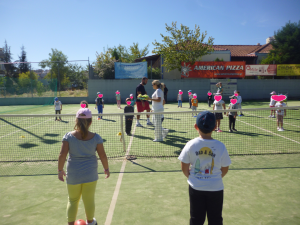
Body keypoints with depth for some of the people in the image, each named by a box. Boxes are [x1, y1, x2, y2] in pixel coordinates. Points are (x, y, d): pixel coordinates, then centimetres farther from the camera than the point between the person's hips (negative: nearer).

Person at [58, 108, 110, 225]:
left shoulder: (68, 136, -11)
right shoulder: (96, 137, -10)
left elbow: (62, 155, -13)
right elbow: (103, 156, -6)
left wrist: (60, 170, 1)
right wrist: (106, 169, 9)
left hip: (73, 175, 0)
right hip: (90, 175, 0)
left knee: (73, 200, 19)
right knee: (89, 200, 19)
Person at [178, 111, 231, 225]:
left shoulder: (191, 144, -13)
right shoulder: (220, 146, -13)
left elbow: (184, 168, -5)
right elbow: (225, 169, -2)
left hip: (195, 187, 0)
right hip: (216, 188, 0)